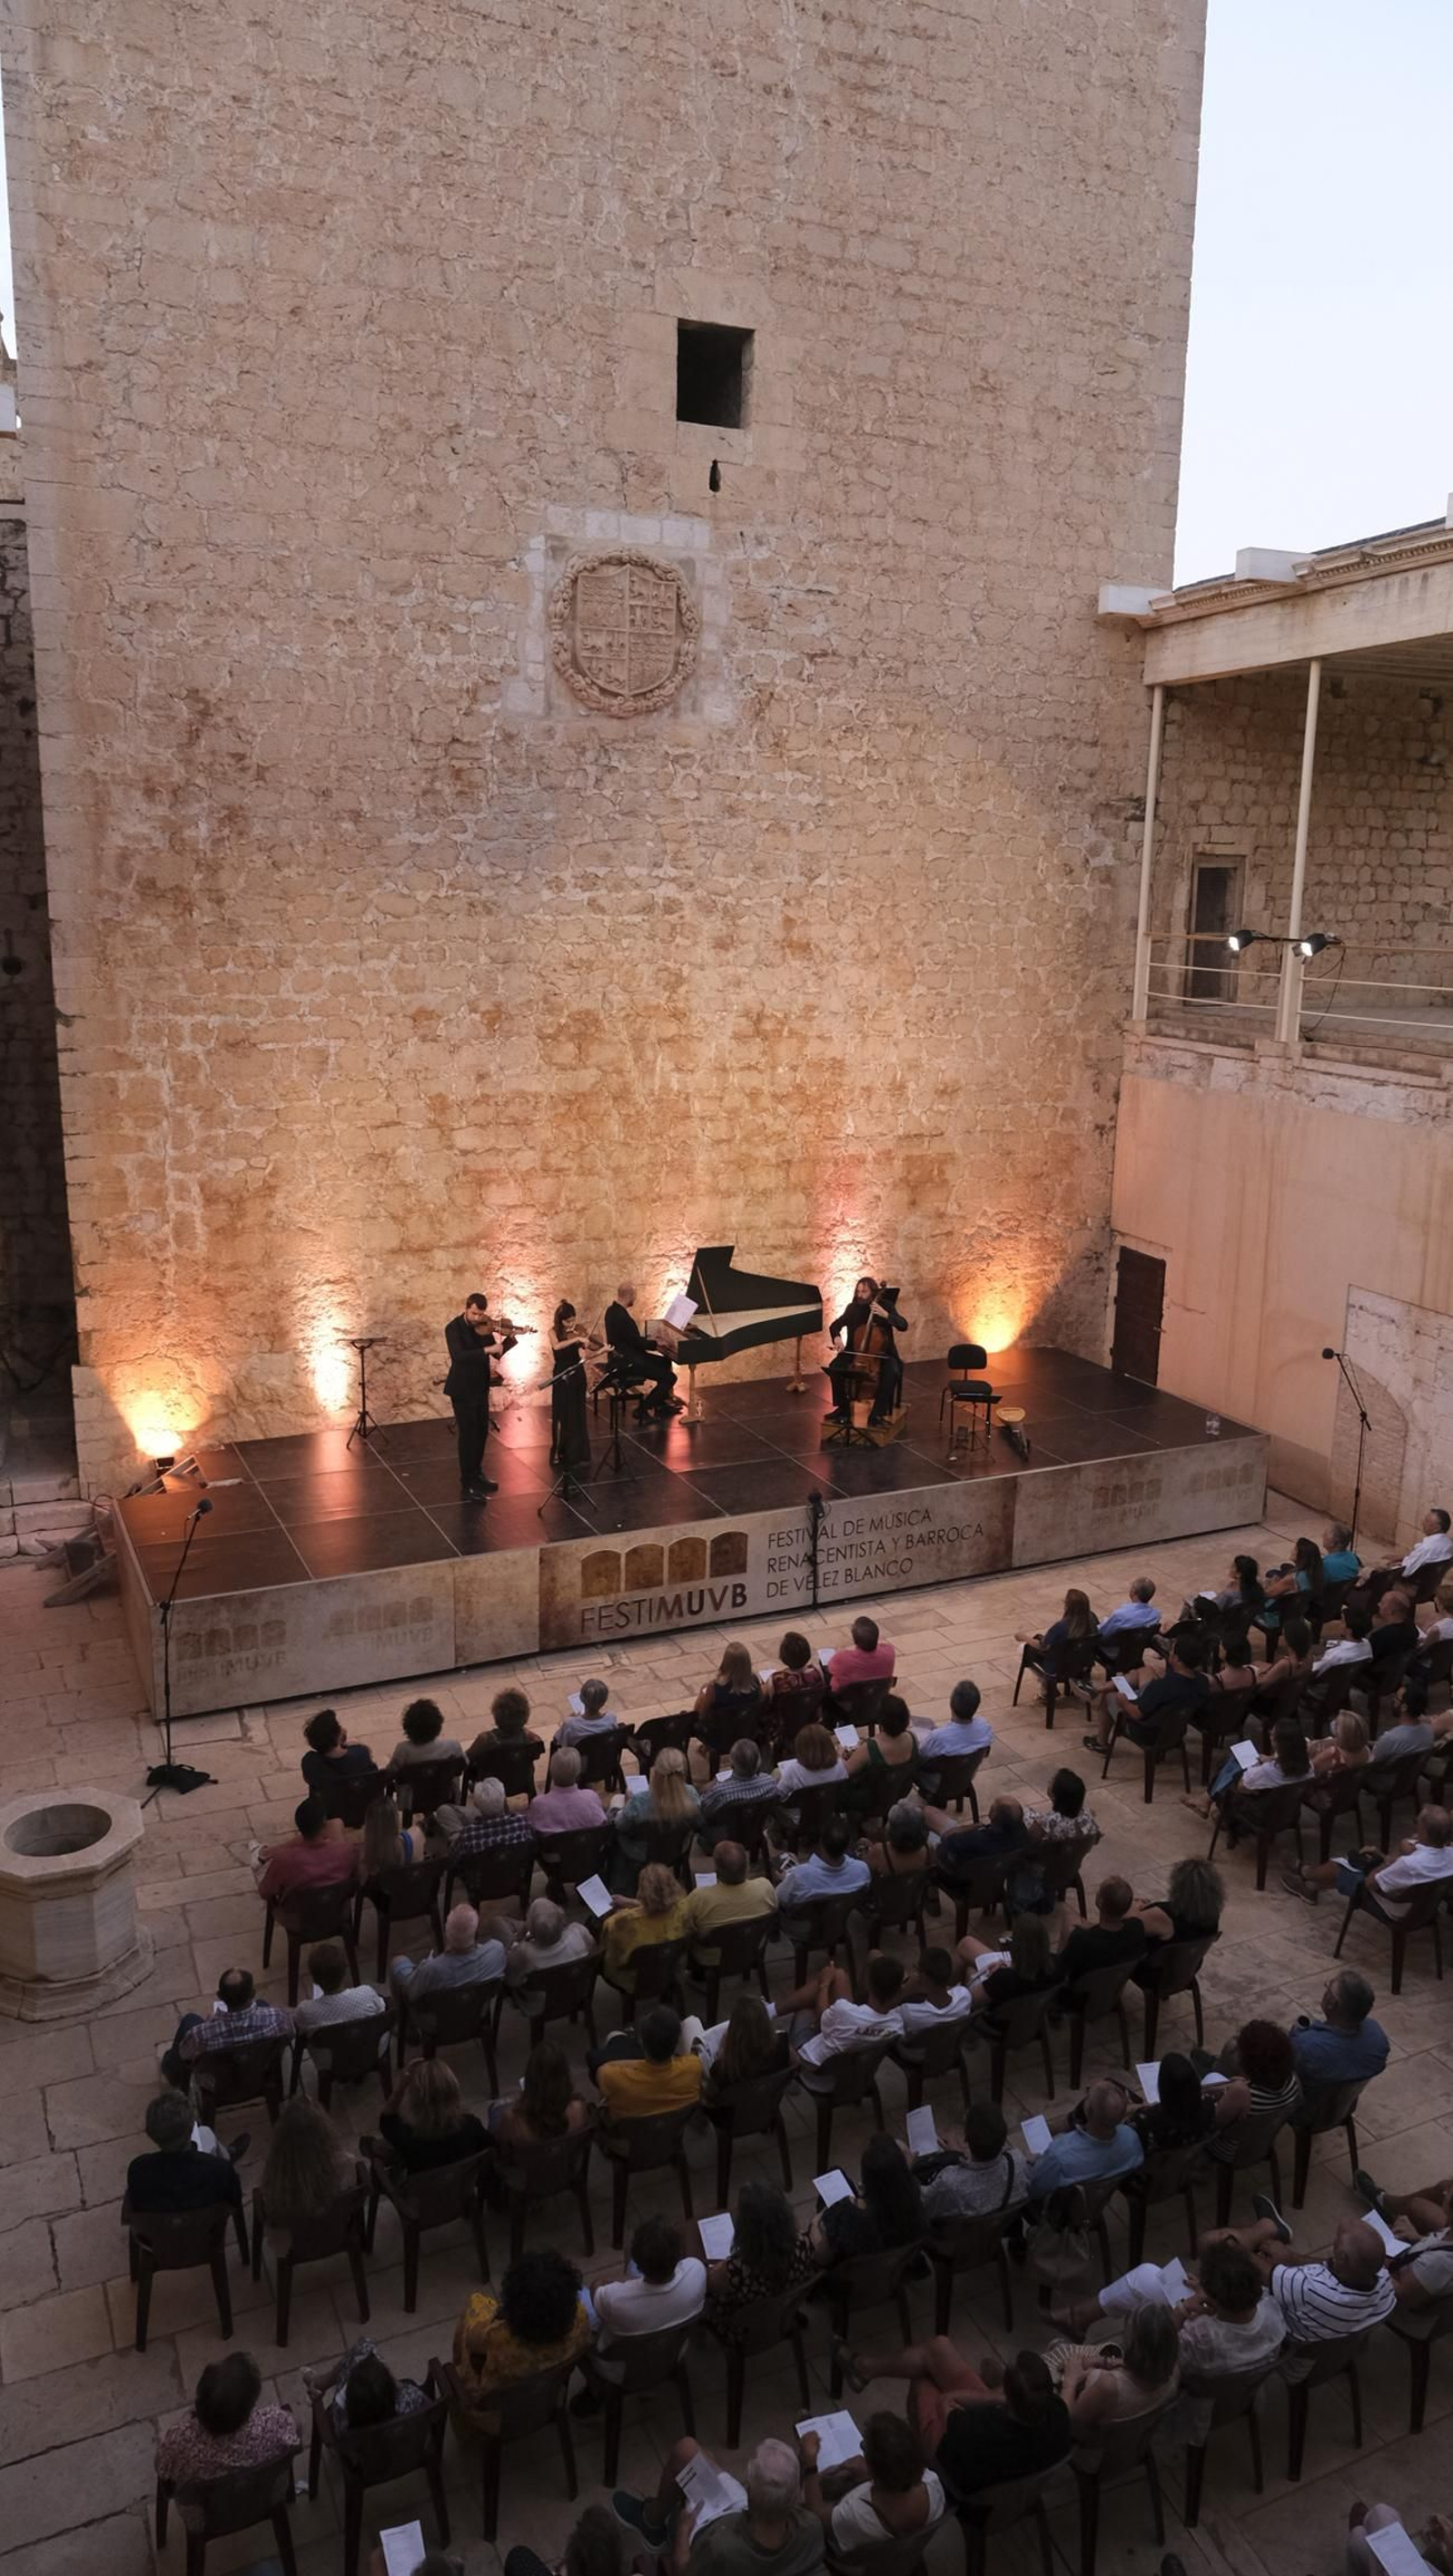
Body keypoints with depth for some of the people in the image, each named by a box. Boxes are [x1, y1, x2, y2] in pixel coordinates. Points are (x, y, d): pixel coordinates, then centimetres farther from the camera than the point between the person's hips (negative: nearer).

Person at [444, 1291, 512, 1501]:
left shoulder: (483, 1327, 1)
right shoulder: (453, 1328, -17)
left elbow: (498, 1353, 4)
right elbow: (457, 1356, -33)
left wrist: (509, 1338, -14)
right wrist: (487, 1349, -38)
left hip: (480, 1388, 7)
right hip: (462, 1389, -7)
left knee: (481, 1432, 18)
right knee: (468, 1435, -6)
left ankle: (476, 1474, 35)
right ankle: (467, 1486, 0)